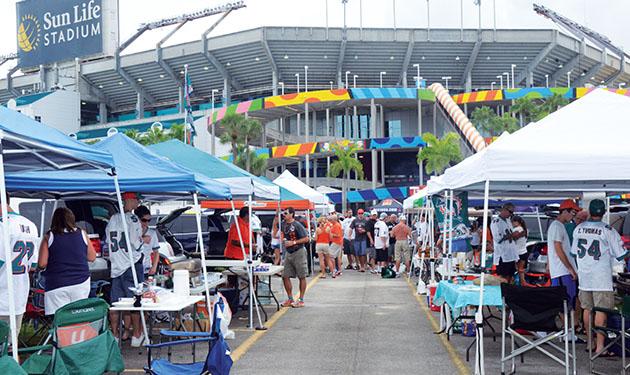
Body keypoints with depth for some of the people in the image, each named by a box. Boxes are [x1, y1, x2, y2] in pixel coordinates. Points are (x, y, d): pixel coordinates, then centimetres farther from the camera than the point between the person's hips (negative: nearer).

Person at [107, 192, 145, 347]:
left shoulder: (112, 219, 7)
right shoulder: (133, 219, -13)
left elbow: (107, 240, 17)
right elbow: (136, 244, -15)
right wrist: (143, 240, 4)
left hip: (116, 266, 6)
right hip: (132, 265, -6)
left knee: (115, 303, 10)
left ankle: (115, 334, 17)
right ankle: (137, 334, 10)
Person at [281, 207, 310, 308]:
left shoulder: (297, 225, -13)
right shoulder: (284, 224, 7)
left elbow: (306, 239, -15)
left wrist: (293, 242, -18)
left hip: (299, 252, -7)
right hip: (288, 253, 7)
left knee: (302, 277, 2)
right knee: (285, 276, 5)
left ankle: (301, 300, 8)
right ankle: (290, 299, 16)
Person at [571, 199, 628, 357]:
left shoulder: (578, 228, 4)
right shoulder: (608, 230, -11)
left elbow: (574, 252, 15)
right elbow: (621, 255, -6)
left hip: (584, 277, 5)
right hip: (601, 278, -5)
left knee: (587, 310, 13)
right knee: (601, 311, -4)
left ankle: (591, 342, 21)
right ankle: (600, 347, -6)